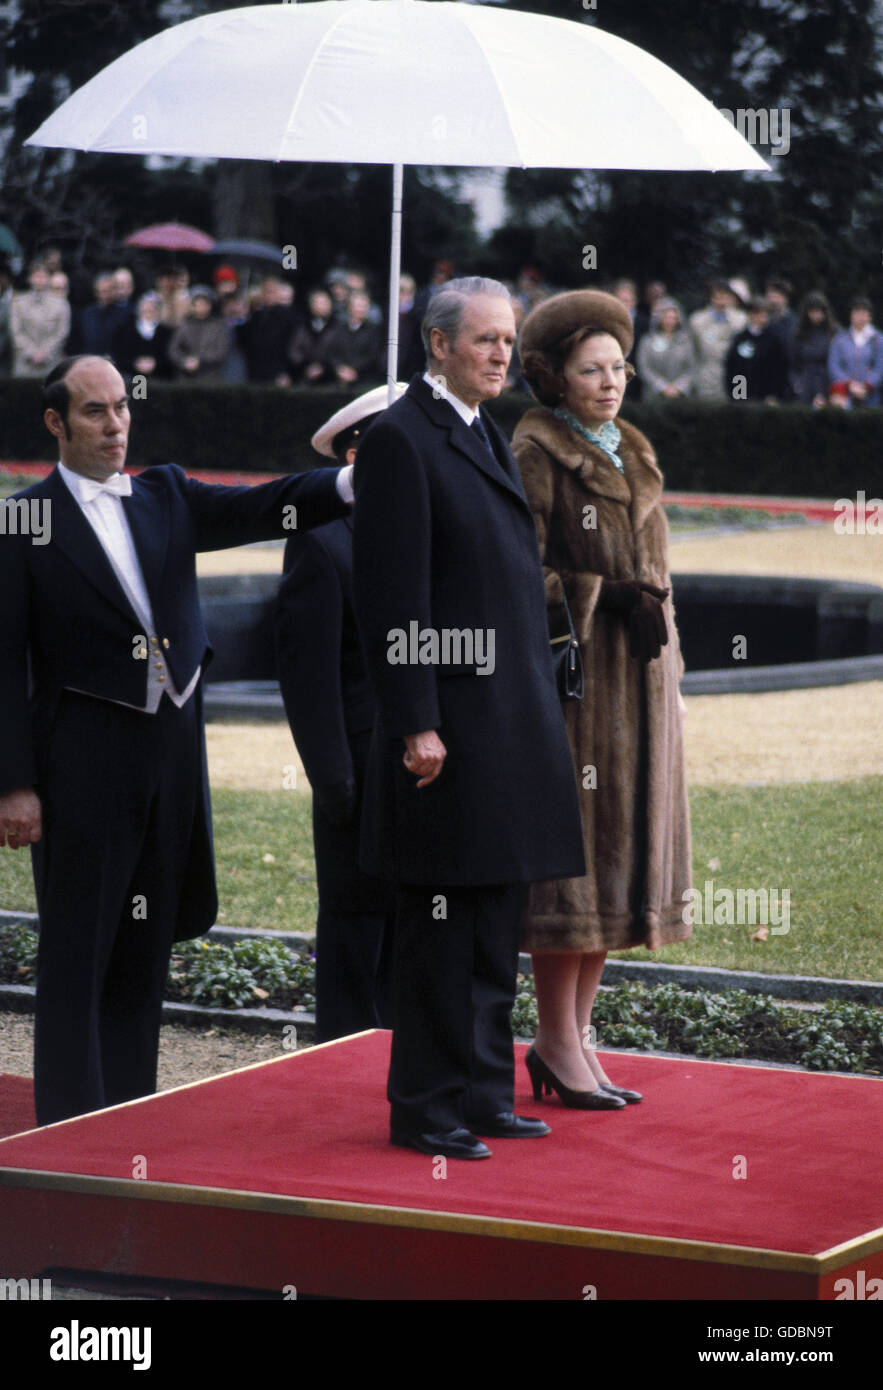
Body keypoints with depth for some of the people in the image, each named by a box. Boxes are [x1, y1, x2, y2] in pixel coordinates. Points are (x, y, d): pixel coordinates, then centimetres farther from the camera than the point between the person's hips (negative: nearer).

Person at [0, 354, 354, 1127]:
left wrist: (350, 483, -21)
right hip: (82, 763, -5)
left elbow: (259, 510, -2)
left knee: (146, 948, 11)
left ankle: (129, 1116, 18)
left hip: (171, 748, 5)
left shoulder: (166, 498, 12)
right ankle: (70, 1129, 3)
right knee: (77, 953, -2)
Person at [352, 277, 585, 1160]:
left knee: (495, 922, 13)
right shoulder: (401, 439, -11)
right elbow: (392, 593, -16)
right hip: (449, 724, -9)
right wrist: (415, 723, -20)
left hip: (512, 723, 9)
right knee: (440, 929, -3)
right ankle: (424, 1109, 5)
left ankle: (483, 1092, 21)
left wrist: (535, 711, 19)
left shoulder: (486, 437, 17)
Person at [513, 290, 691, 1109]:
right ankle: (557, 1042, 1)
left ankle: (576, 1032, 13)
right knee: (571, 849, -6)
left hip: (637, 677, 8)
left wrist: (667, 674, 17)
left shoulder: (630, 455, 16)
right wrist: (605, 597, -23)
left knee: (620, 849, 7)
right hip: (573, 672, -8)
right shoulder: (536, 456, -7)